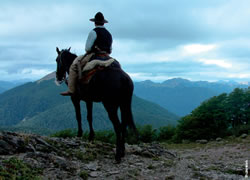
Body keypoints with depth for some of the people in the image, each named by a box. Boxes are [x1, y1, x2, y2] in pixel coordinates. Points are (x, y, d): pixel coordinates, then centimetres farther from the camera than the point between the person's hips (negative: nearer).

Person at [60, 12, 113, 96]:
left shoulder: (93, 32, -5)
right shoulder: (109, 34, 17)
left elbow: (87, 48, -9)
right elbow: (110, 50, 19)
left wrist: (88, 52, 11)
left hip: (95, 56, -7)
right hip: (106, 57, 7)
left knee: (73, 66, 0)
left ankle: (71, 90, -7)